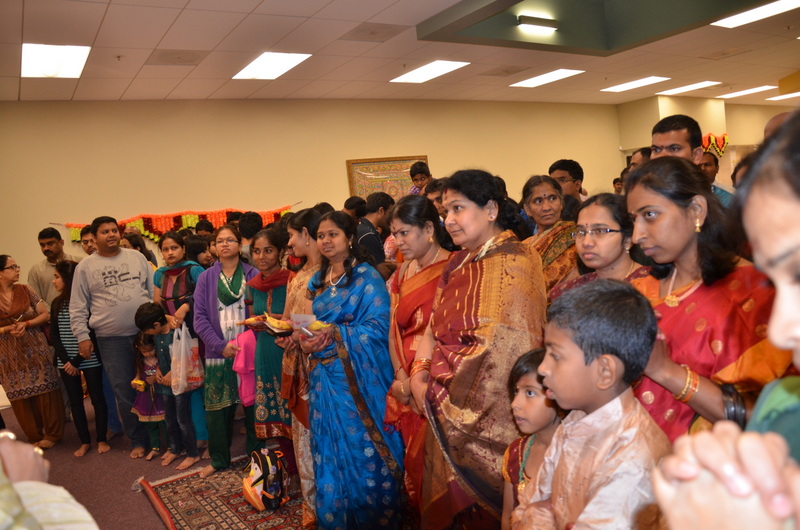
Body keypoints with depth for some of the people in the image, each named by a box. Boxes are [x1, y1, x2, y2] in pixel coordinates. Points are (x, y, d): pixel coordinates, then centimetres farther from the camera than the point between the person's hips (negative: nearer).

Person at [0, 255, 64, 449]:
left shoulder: (26, 290, 0)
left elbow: (45, 315, 0)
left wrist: (26, 324, -15)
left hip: (36, 351, 0)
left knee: (45, 391, 2)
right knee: (21, 397, 8)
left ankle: (52, 434, 16)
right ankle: (35, 437, 23)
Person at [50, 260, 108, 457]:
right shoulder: (57, 304, 7)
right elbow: (53, 335, 3)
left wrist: (77, 360, -14)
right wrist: (66, 360, -9)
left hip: (89, 360, -5)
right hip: (66, 362, 5)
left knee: (97, 398, 4)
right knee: (75, 401, 9)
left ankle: (102, 439, 17)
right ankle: (85, 441, 20)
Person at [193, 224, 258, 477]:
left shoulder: (253, 275, 2)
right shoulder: (206, 278, 5)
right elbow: (200, 317, 1)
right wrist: (221, 345, -9)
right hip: (218, 352, 1)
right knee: (217, 408, 5)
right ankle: (219, 459, 22)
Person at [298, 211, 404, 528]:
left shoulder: (367, 276, -7)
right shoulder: (317, 280, 13)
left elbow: (379, 326, -15)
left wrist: (335, 335, -24)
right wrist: (305, 340, -7)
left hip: (358, 377, -6)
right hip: (324, 376, 6)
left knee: (363, 451, 2)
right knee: (330, 453, 13)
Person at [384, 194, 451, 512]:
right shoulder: (403, 272, 10)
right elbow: (394, 329, 8)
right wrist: (400, 375, -3)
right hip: (406, 382, 6)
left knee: (429, 459, 2)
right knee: (412, 459, 13)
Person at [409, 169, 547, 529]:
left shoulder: (513, 261, -15)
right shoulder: (459, 263, 10)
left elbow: (501, 349, -21)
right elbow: (435, 327, 12)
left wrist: (441, 392, -13)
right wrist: (419, 373, -4)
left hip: (490, 414, -7)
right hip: (449, 415, 7)